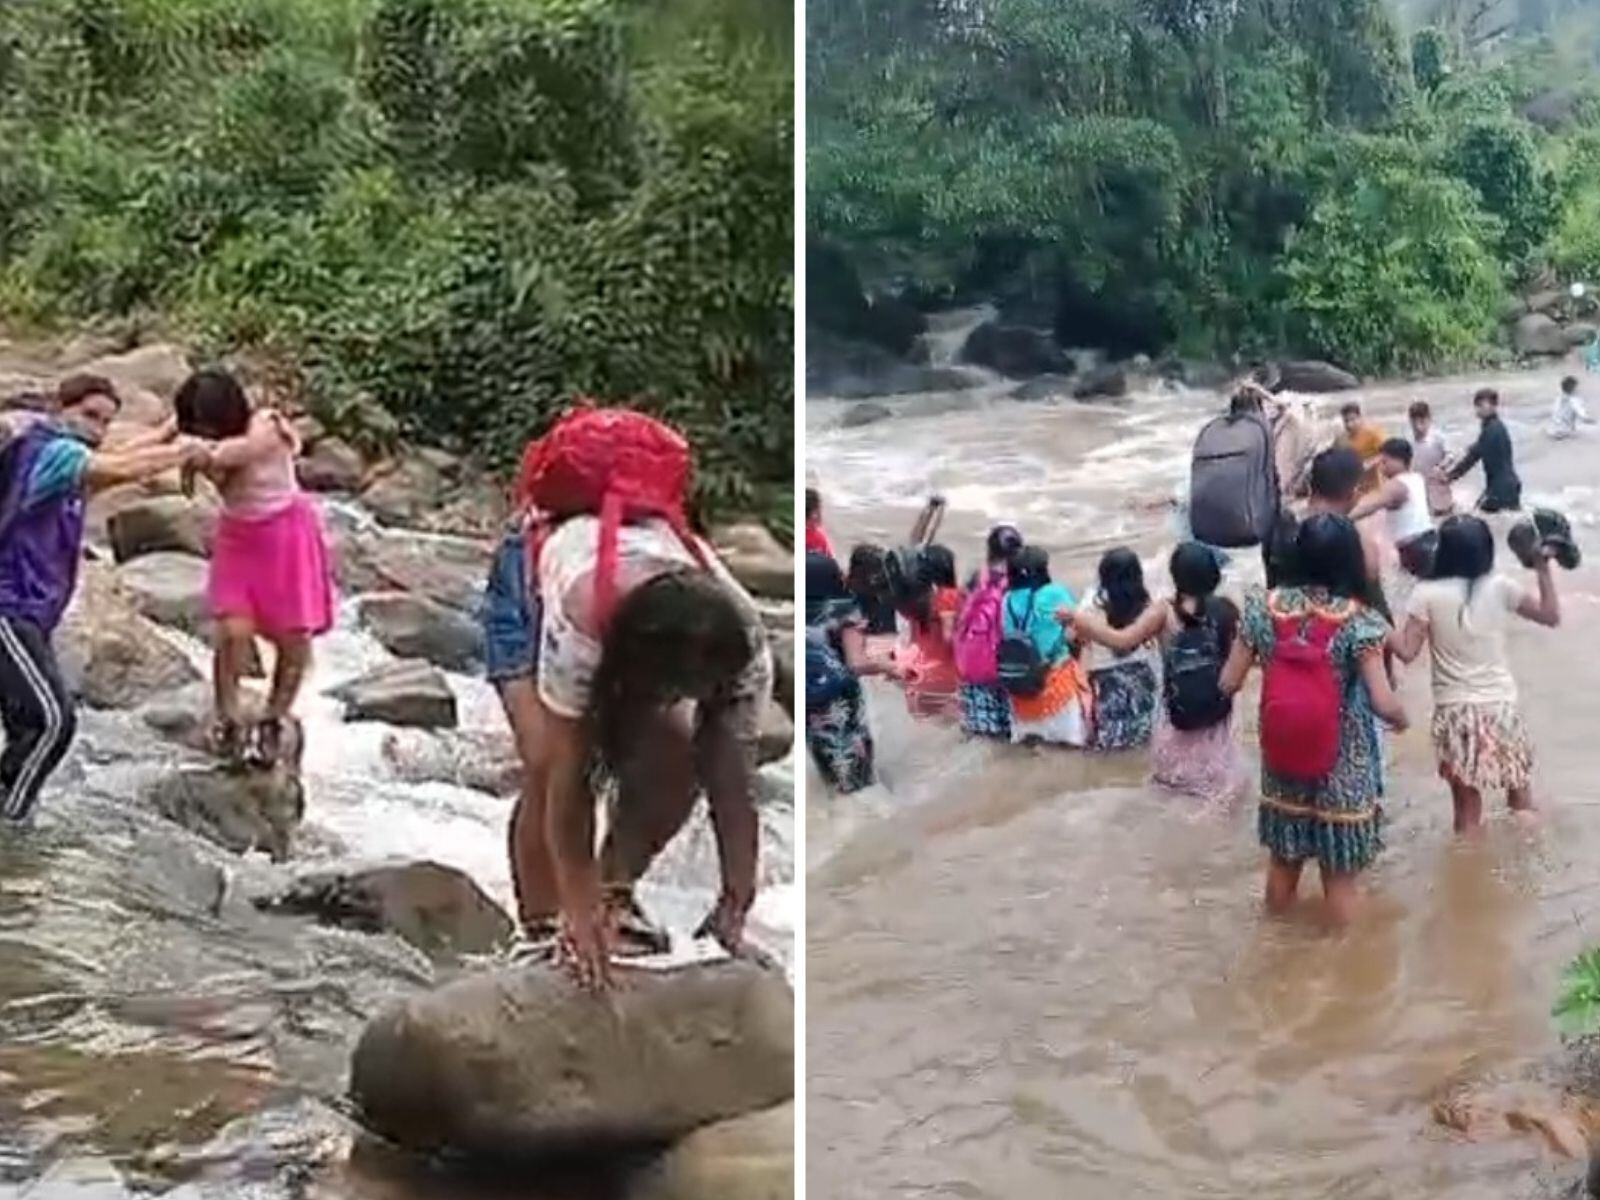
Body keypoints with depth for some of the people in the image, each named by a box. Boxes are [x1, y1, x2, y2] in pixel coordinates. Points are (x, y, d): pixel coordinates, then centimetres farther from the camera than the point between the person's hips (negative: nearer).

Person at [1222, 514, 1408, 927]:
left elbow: (1229, 683, -3)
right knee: (1339, 876, 13)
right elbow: (1383, 704, -22)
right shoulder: (1357, 621, -18)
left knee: (1283, 861, 23)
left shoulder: (1266, 607, -9)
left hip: (1282, 767, 4)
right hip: (1341, 773, -4)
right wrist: (1402, 718, 1)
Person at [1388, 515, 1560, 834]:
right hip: (1502, 708, 2)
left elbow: (1407, 650, -6)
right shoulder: (1500, 588, -3)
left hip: (1456, 713, -1)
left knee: (1467, 814, 6)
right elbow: (1551, 616, 6)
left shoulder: (1428, 595, -7)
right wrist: (1543, 567, 10)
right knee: (1523, 810, 20)